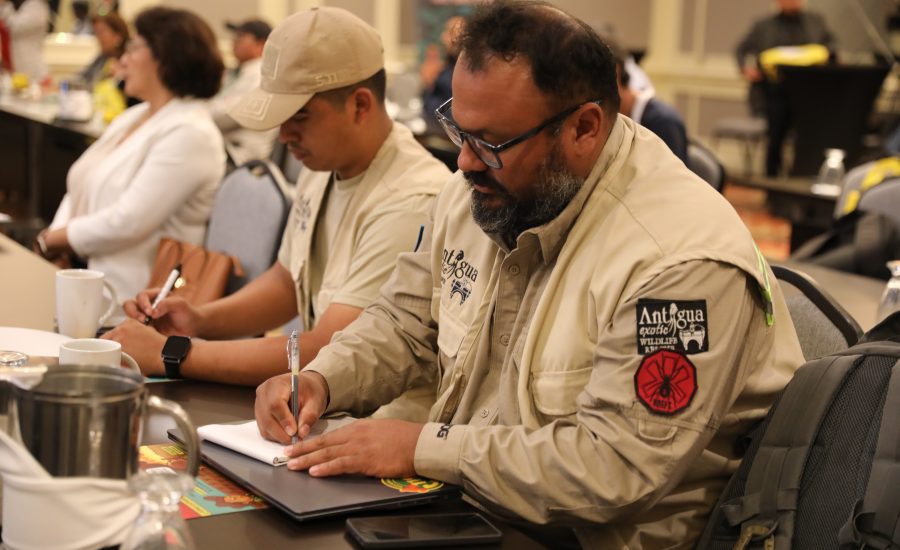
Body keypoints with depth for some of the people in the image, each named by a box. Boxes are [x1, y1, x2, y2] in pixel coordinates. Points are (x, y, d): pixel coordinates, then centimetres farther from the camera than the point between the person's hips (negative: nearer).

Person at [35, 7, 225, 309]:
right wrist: (56, 235, -4)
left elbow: (127, 223, -21)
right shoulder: (130, 118, 17)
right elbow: (80, 191, 16)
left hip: (129, 297, -9)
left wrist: (54, 239, -8)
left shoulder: (189, 134, -15)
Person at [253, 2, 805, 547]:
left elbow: (615, 467, -26)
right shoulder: (477, 192, 0)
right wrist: (321, 379, -5)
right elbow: (406, 320, 13)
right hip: (460, 504, 7)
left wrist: (424, 447, -23)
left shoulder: (683, 261, -25)